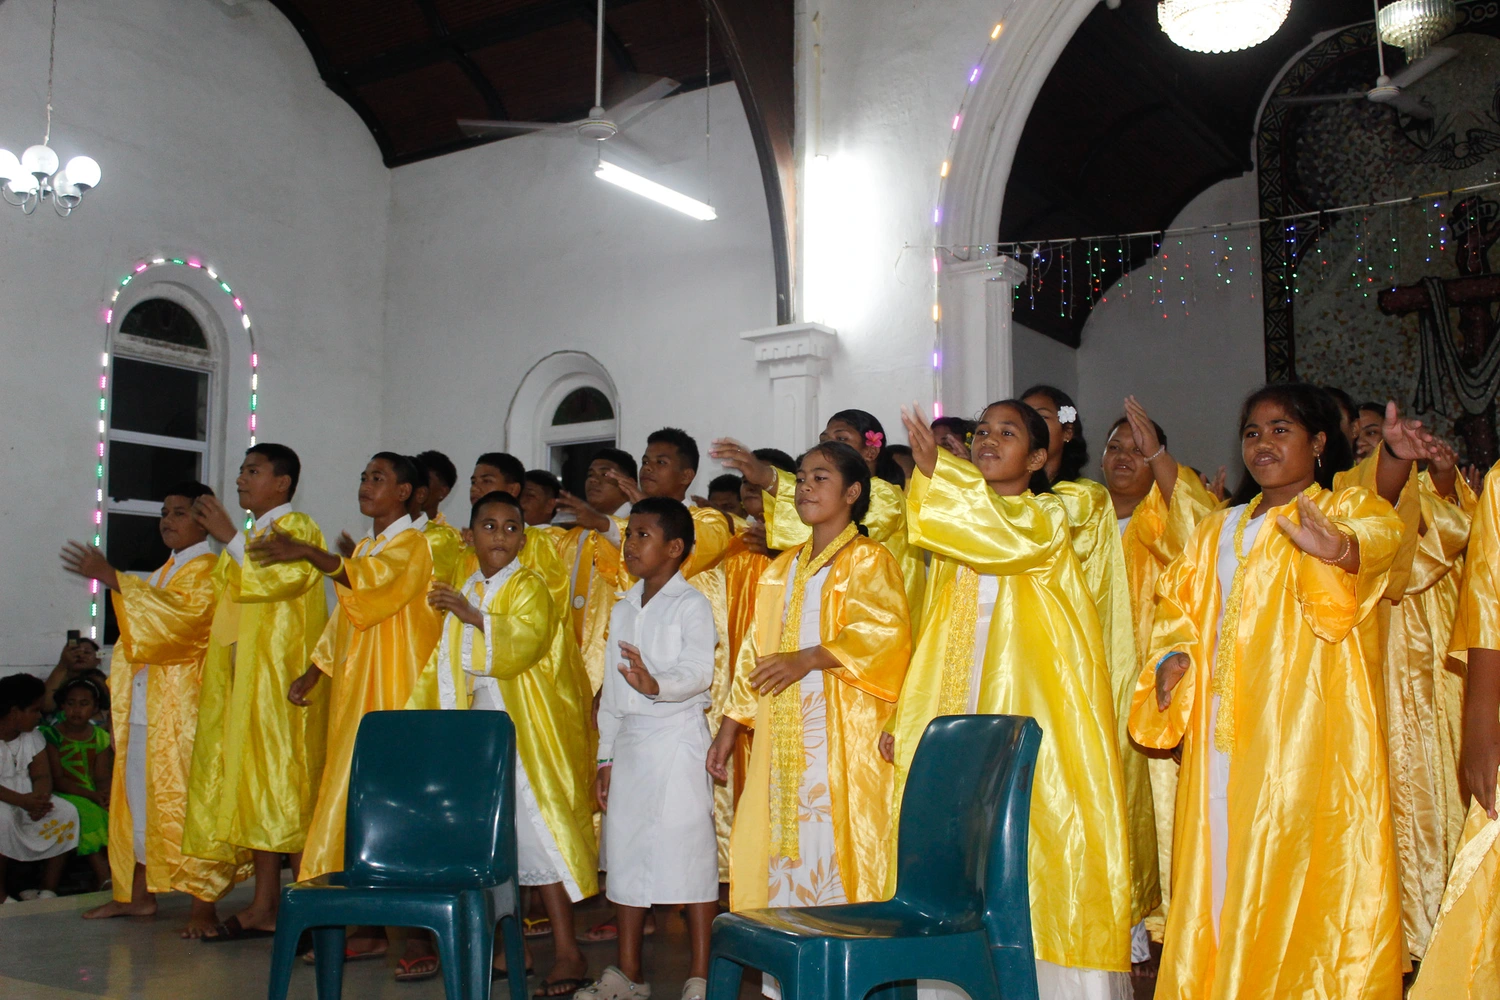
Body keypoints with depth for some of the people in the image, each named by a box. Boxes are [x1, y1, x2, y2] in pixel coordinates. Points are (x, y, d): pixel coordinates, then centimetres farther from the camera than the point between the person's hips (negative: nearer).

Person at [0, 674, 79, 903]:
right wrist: (21, 800, -35)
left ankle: (48, 891, -12)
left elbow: (42, 776, 1)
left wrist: (39, 798, -22)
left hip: (27, 801, 6)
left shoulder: (33, 736, 8)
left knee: (66, 812, -16)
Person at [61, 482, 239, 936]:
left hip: (186, 702, -9)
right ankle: (138, 893, 19)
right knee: (138, 793, 10)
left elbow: (181, 617, -24)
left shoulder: (208, 570, -7)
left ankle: (204, 906, -6)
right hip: (145, 702, 9)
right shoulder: (166, 571, 22)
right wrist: (122, 691, 18)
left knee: (186, 796, -9)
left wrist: (112, 578, -26)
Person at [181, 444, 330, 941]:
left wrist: (230, 538, -16)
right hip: (243, 677, 9)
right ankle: (264, 905, 7)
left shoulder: (297, 528, -4)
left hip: (280, 675, -9)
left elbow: (279, 578, -22)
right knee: (254, 786, 5)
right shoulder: (249, 537, 23)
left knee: (284, 781, -11)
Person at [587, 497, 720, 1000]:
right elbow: (612, 685, 17)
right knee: (625, 849, 10)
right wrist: (605, 755, 15)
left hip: (678, 736, -7)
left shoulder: (691, 605, -5)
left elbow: (699, 670, -19)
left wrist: (657, 684, -38)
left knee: (689, 849, -5)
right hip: (629, 737, 7)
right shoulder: (622, 609, 16)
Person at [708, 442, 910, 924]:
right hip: (784, 734, 6)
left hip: (842, 733, -6)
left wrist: (808, 659, -22)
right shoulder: (784, 567, 19)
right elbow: (755, 651, 19)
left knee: (834, 842, -7)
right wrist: (730, 725, 15)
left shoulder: (868, 560, -1)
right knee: (782, 844, 5)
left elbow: (885, 632, -17)